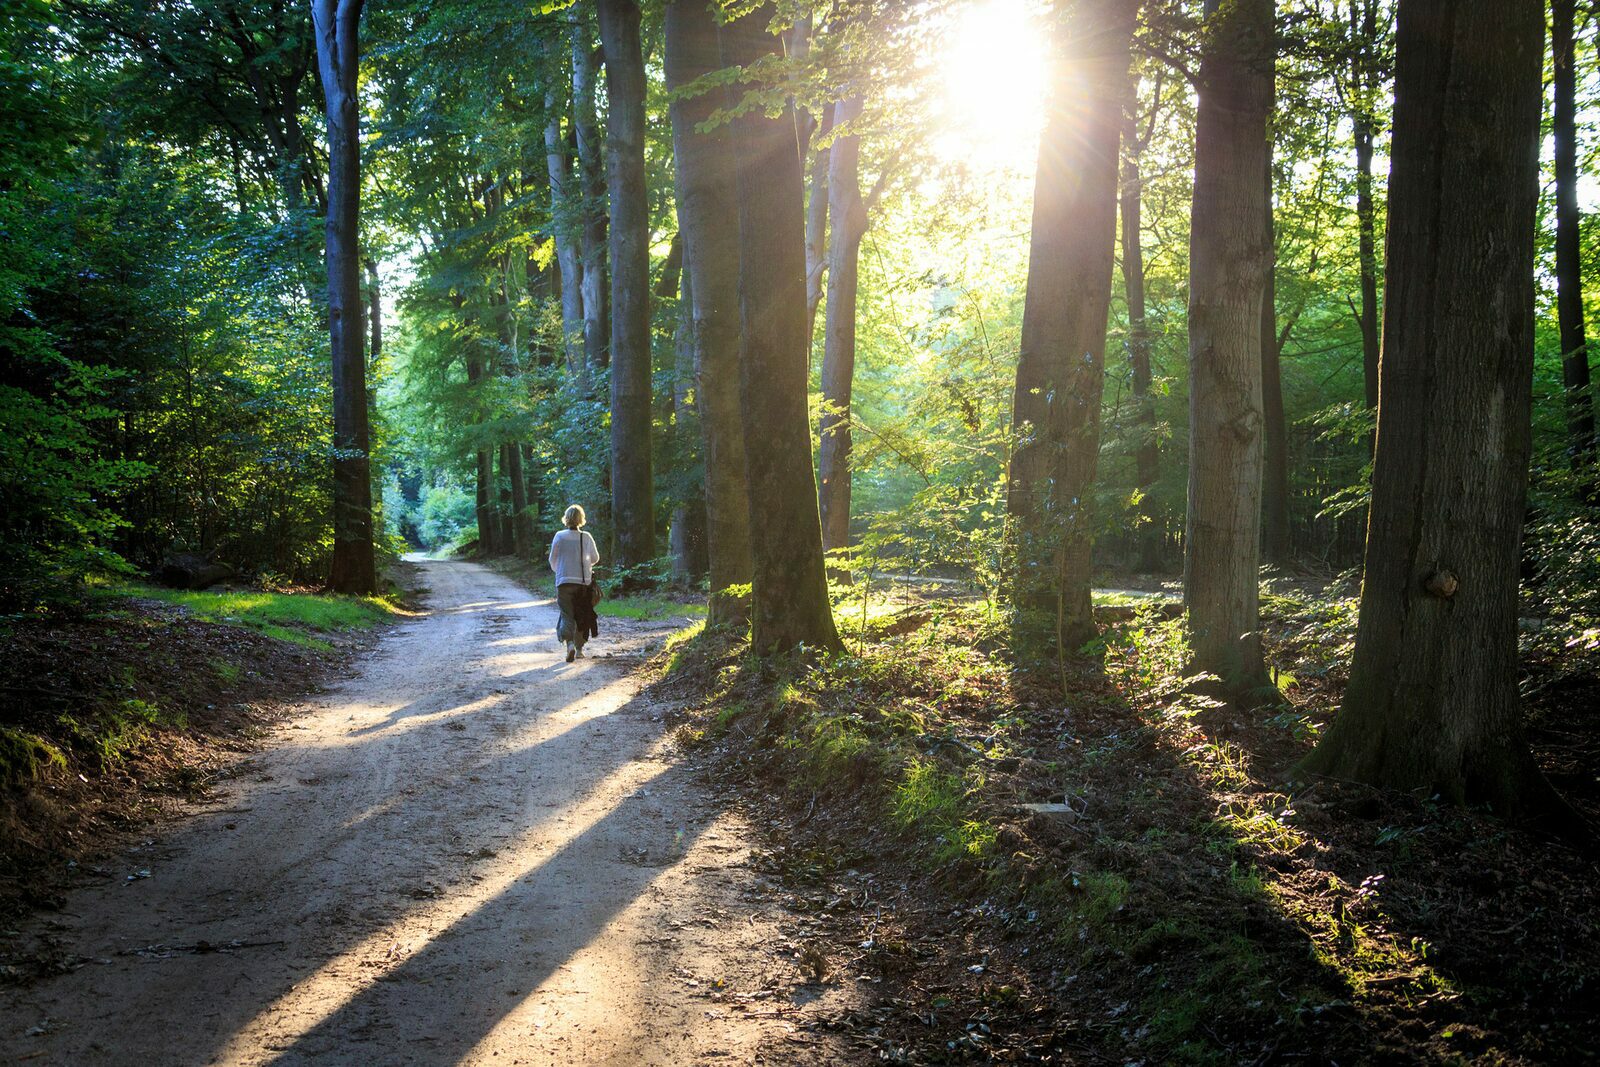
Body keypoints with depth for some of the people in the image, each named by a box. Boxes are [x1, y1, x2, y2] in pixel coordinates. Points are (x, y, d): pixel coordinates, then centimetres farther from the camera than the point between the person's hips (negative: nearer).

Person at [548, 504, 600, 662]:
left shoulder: (559, 536, -5)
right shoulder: (586, 537, -3)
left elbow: (553, 560, 2)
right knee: (581, 616, 14)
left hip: (564, 581, -1)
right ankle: (579, 648, 19)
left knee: (567, 615, 1)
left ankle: (569, 643, -22)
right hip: (583, 581, 1)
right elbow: (595, 558, 7)